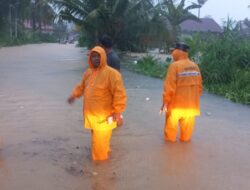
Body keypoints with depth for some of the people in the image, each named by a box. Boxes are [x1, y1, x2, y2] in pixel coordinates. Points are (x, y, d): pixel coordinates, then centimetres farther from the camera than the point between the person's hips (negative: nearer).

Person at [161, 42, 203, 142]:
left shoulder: (175, 65, -17)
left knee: (171, 124, 15)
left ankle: (170, 139, 28)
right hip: (191, 104, 5)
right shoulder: (195, 66, 1)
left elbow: (169, 86, -18)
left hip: (176, 103, -5)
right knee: (187, 125, 20)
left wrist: (165, 102, -10)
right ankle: (185, 139, 34)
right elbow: (199, 85, 7)